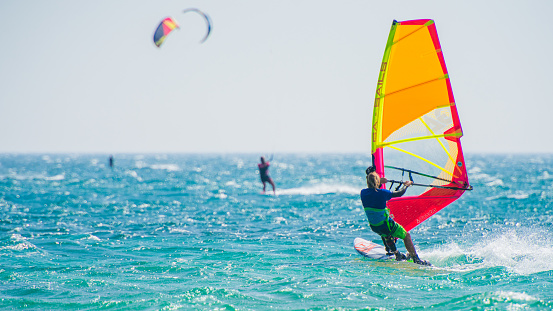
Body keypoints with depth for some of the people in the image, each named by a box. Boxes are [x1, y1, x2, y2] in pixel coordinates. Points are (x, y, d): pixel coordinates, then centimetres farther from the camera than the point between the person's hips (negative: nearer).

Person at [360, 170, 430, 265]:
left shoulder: (363, 193, -9)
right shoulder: (382, 193, -23)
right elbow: (399, 193, -6)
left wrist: (380, 183, 30)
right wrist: (406, 185, 13)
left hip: (373, 227, 6)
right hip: (385, 226, -6)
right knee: (406, 235, 15)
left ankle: (397, 254, 45)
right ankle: (416, 259, 14)